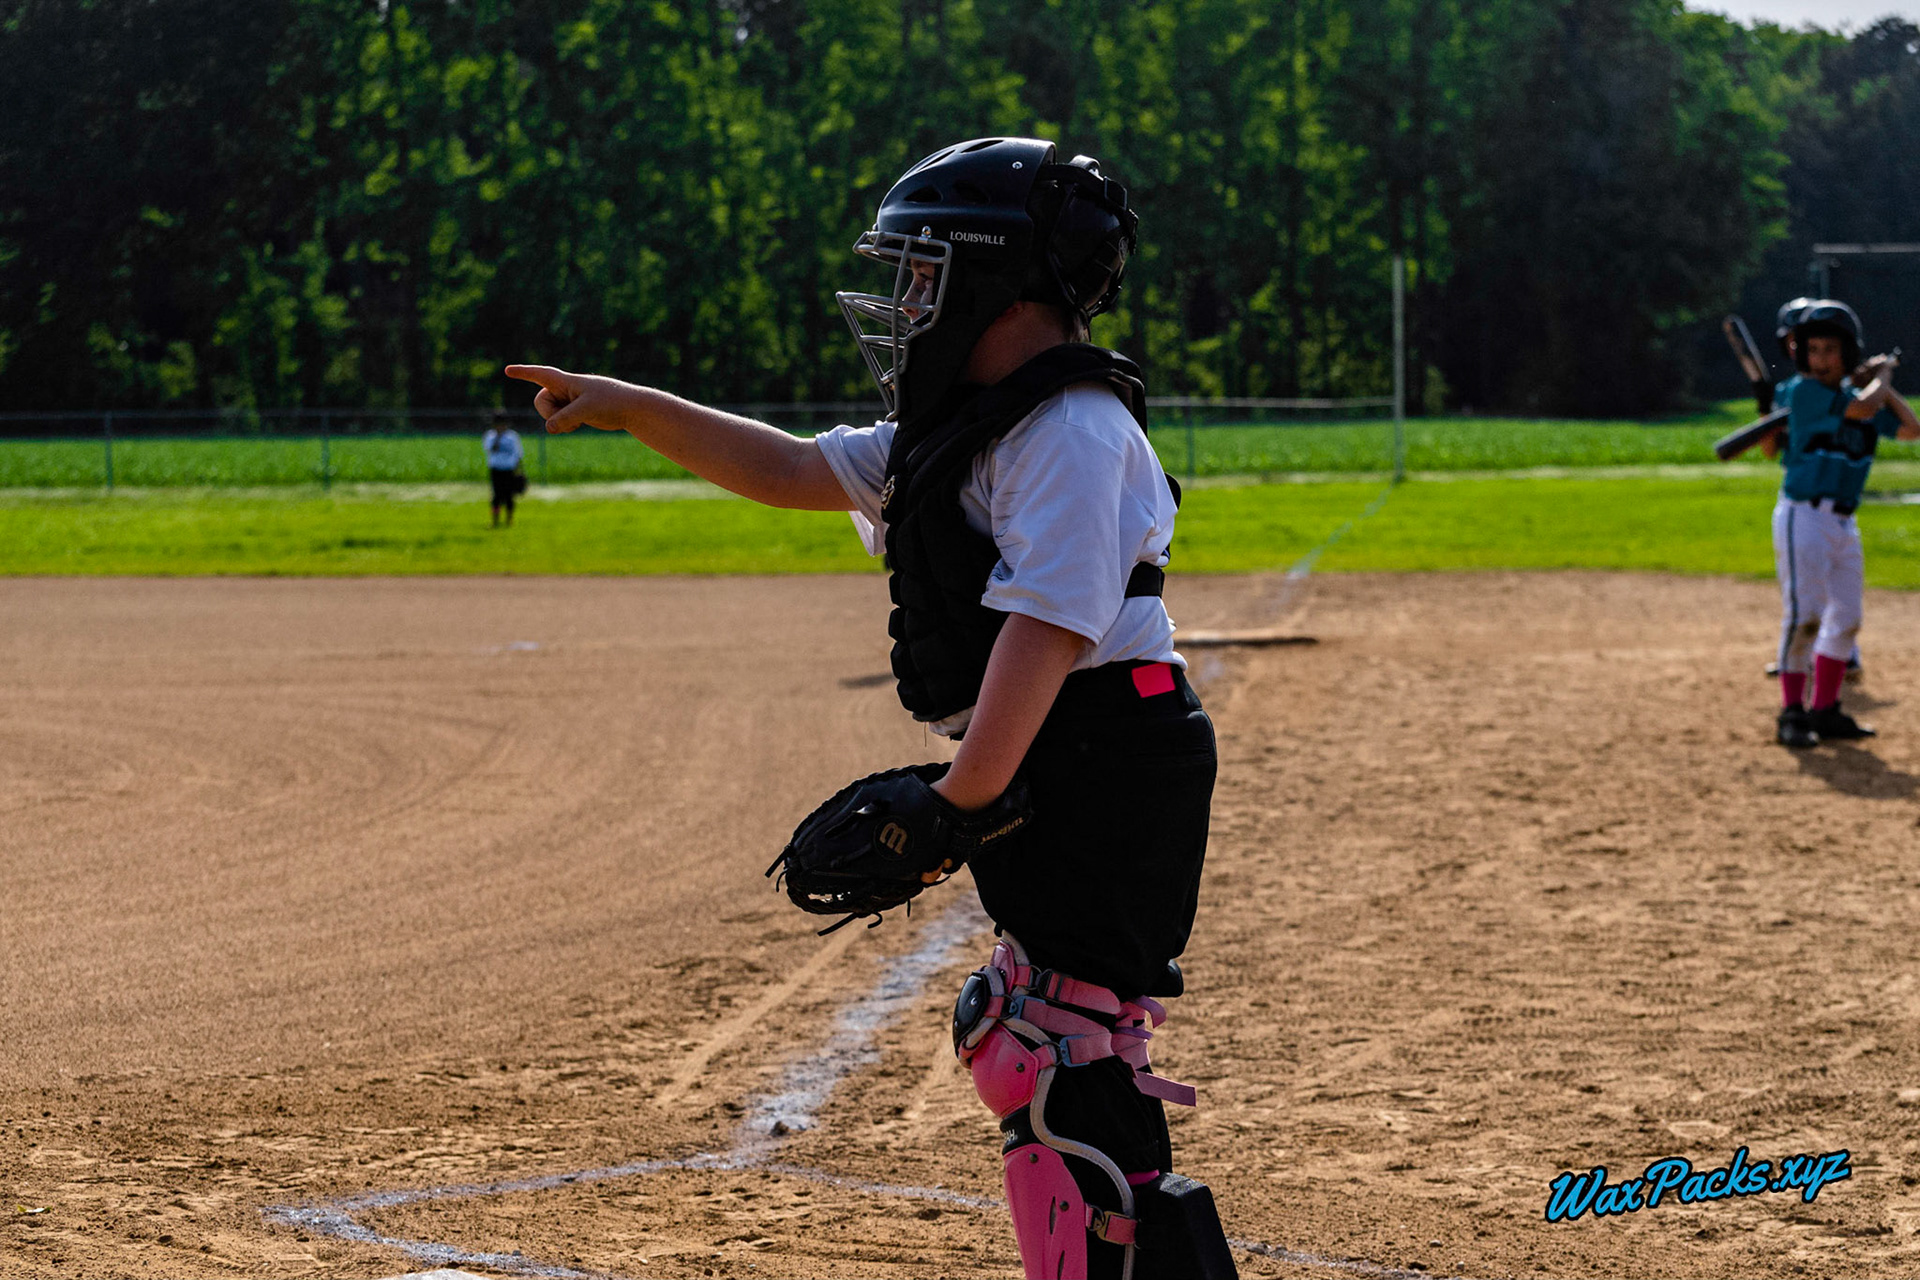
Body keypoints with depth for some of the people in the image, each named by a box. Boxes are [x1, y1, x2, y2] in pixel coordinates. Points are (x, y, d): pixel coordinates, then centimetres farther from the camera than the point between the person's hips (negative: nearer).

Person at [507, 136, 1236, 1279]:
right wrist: (630, 408, 18)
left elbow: (1050, 628, -23)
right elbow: (793, 471, 24)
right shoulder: (954, 430, 18)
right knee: (1027, 1042, 14)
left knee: (1057, 1068, -14)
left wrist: (956, 806, -25)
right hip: (1052, 779, 11)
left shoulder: (1073, 427, -14)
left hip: (1106, 772, -11)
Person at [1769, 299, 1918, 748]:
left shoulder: (1854, 394, 11)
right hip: (1803, 516, -8)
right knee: (1803, 616, -11)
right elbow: (1864, 408, -22)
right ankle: (1792, 714, -5)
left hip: (1843, 522, 8)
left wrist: (1884, 385, 4)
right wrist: (1881, 376, -4)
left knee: (1845, 619, 11)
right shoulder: (1804, 391, -10)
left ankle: (1824, 711, 20)